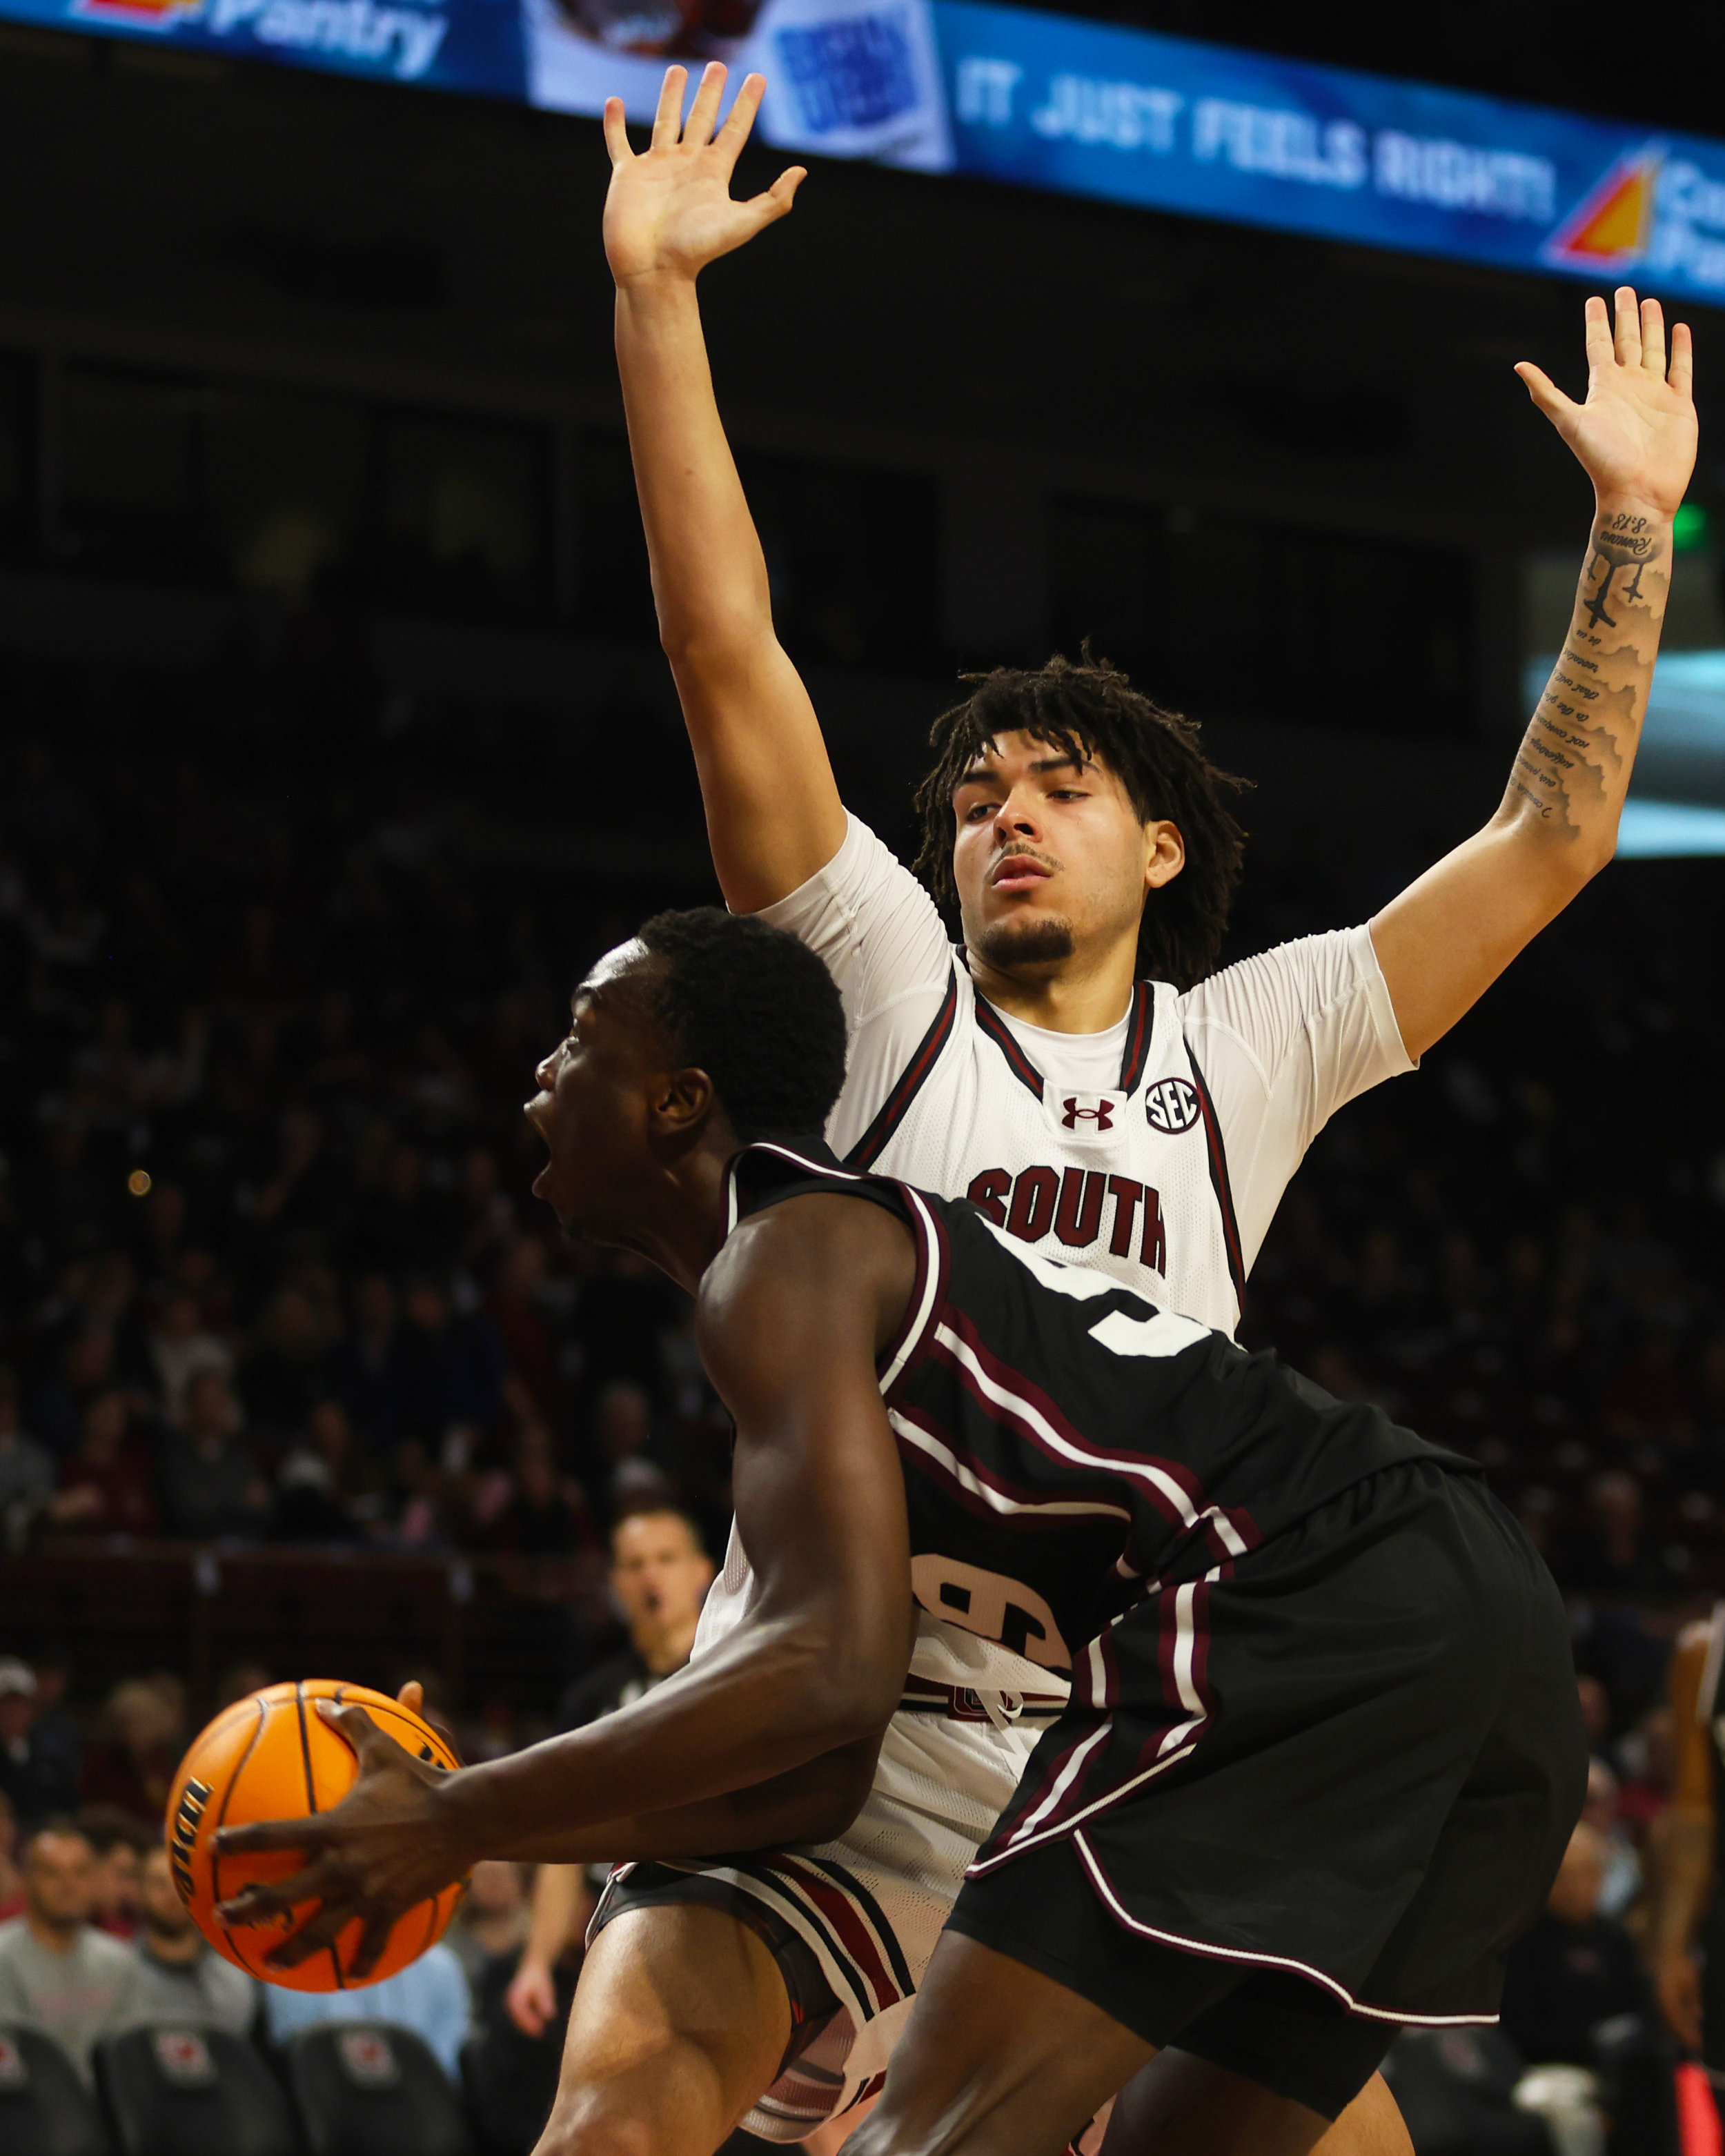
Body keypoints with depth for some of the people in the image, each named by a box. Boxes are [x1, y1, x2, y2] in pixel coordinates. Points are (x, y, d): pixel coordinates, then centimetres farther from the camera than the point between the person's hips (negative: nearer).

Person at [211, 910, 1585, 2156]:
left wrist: (462, 1821, -10)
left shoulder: (782, 1256, -2)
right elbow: (821, 1781, 28)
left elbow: (837, 1671, -17)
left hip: (1309, 1613, -10)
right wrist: (478, 1823, 25)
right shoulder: (886, 1255, 29)